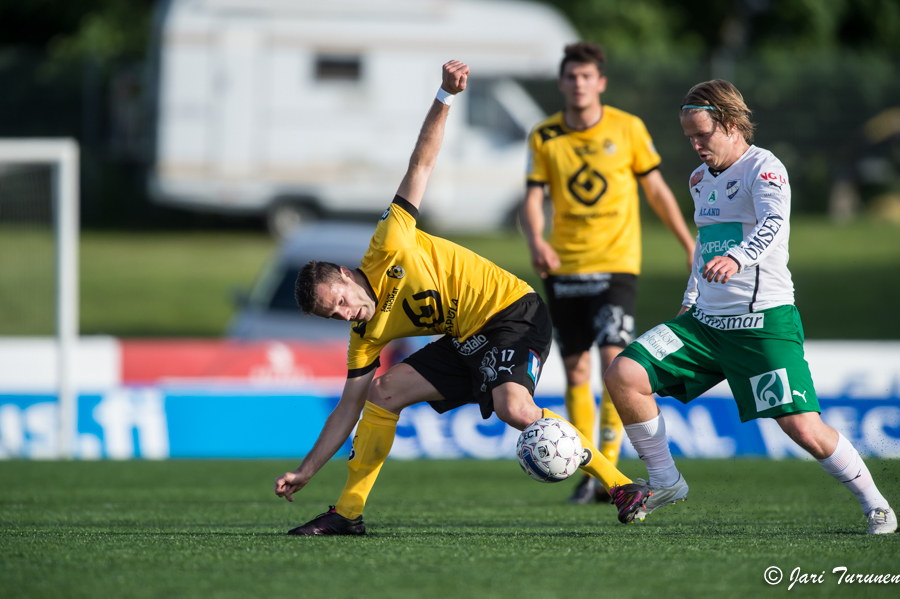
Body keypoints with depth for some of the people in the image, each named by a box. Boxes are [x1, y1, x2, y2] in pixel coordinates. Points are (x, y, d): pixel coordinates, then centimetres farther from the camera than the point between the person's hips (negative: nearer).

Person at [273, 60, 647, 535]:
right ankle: (348, 513, 8)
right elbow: (347, 410, 8)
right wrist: (304, 472, 3)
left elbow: (421, 165, -12)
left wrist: (445, 96, -21)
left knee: (512, 407, -31)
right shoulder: (367, 334, 3)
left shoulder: (387, 251, -13)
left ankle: (619, 484, -25)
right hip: (467, 340, 8)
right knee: (382, 392, 1)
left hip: (512, 313, -8)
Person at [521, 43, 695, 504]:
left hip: (616, 263, -2)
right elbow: (533, 199, -2)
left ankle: (608, 467, -15)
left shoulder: (627, 129, -2)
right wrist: (536, 241, -23)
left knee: (613, 360, -18)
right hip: (564, 268, 2)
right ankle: (586, 474, 15)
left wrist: (689, 244, 10)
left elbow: (656, 190, 8)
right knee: (575, 370, 5)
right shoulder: (545, 137, 2)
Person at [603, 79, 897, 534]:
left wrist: (736, 258, -50)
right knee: (622, 375, -9)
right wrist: (689, 301, 24)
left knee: (805, 429, -15)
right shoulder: (701, 178, 14)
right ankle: (664, 481, 6)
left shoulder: (762, 167, -11)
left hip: (765, 322, -7)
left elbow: (774, 224, -32)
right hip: (706, 322, 7)